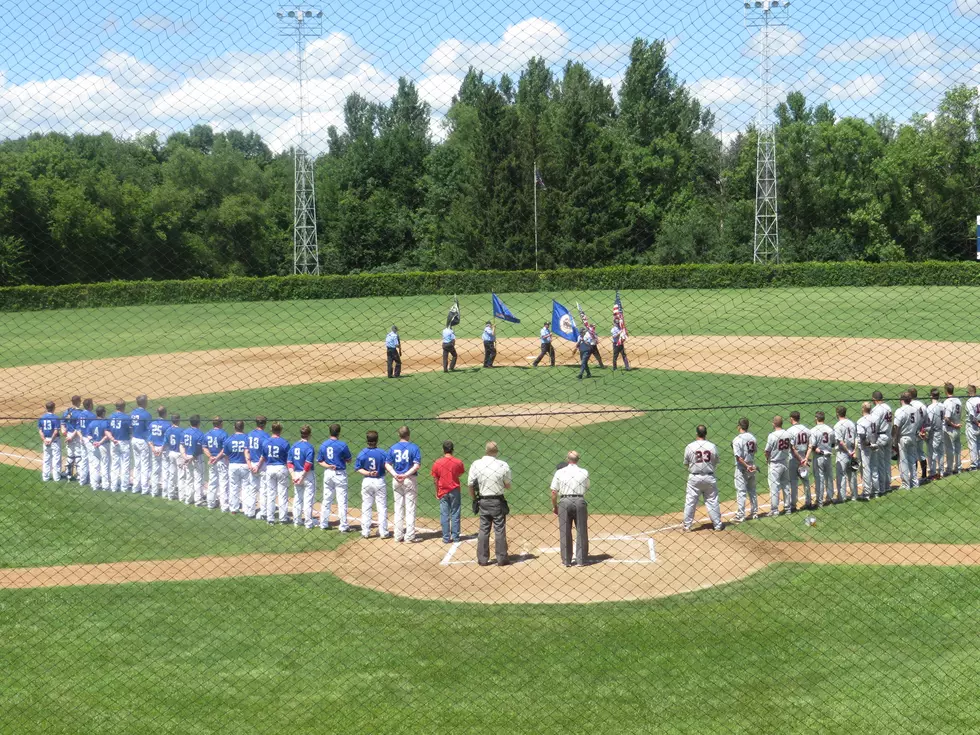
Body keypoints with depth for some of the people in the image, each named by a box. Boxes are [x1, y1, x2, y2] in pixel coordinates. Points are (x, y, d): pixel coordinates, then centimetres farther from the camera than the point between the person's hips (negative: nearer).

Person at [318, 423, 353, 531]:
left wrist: (327, 466, -6)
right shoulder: (342, 445, -13)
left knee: (326, 500, 14)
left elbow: (319, 461, 4)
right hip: (340, 474, -5)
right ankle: (343, 526, 1)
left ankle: (323, 524, 18)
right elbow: (349, 460, -3)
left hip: (328, 473, 5)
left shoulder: (323, 445, 2)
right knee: (342, 501, 0)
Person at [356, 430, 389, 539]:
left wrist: (367, 473, -10)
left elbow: (357, 468, -7)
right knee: (382, 507, 6)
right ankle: (383, 532, 8)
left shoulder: (362, 453, -7)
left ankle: (365, 532, 13)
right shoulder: (382, 453, -12)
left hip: (366, 481, 1)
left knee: (366, 507, 11)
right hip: (380, 481, -1)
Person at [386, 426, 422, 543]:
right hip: (410, 480, -3)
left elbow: (387, 464, 0)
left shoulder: (393, 448, 5)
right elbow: (417, 465, -16)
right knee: (410, 508, 2)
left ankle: (398, 536, 14)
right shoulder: (414, 447, -6)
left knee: (398, 508, 12)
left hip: (396, 480, 3)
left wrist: (395, 474, -10)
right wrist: (406, 475, -16)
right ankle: (409, 536, 1)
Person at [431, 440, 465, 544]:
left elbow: (435, 479, -2)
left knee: (444, 515, 6)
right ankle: (455, 537, 11)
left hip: (443, 492, 0)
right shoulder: (458, 462, -9)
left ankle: (446, 538, 6)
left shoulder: (437, 463, -8)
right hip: (455, 491, 0)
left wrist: (437, 492, 9)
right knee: (455, 514, 8)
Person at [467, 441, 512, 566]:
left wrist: (474, 499, 11)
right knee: (500, 530, 7)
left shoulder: (476, 465, -8)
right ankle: (501, 559, 11)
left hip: (483, 502, 2)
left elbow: (470, 485, -3)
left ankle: (482, 559, 12)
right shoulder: (503, 465, -11)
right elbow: (508, 485, -2)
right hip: (498, 501, -2)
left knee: (483, 530, 11)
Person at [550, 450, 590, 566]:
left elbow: (554, 492, -2)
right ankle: (581, 560, 11)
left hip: (564, 502, 0)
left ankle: (566, 560, 11)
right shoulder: (584, 472, 2)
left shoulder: (560, 472, -2)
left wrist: (554, 506, 10)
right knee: (581, 532, 8)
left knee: (564, 533, 8)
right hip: (580, 502, 0)